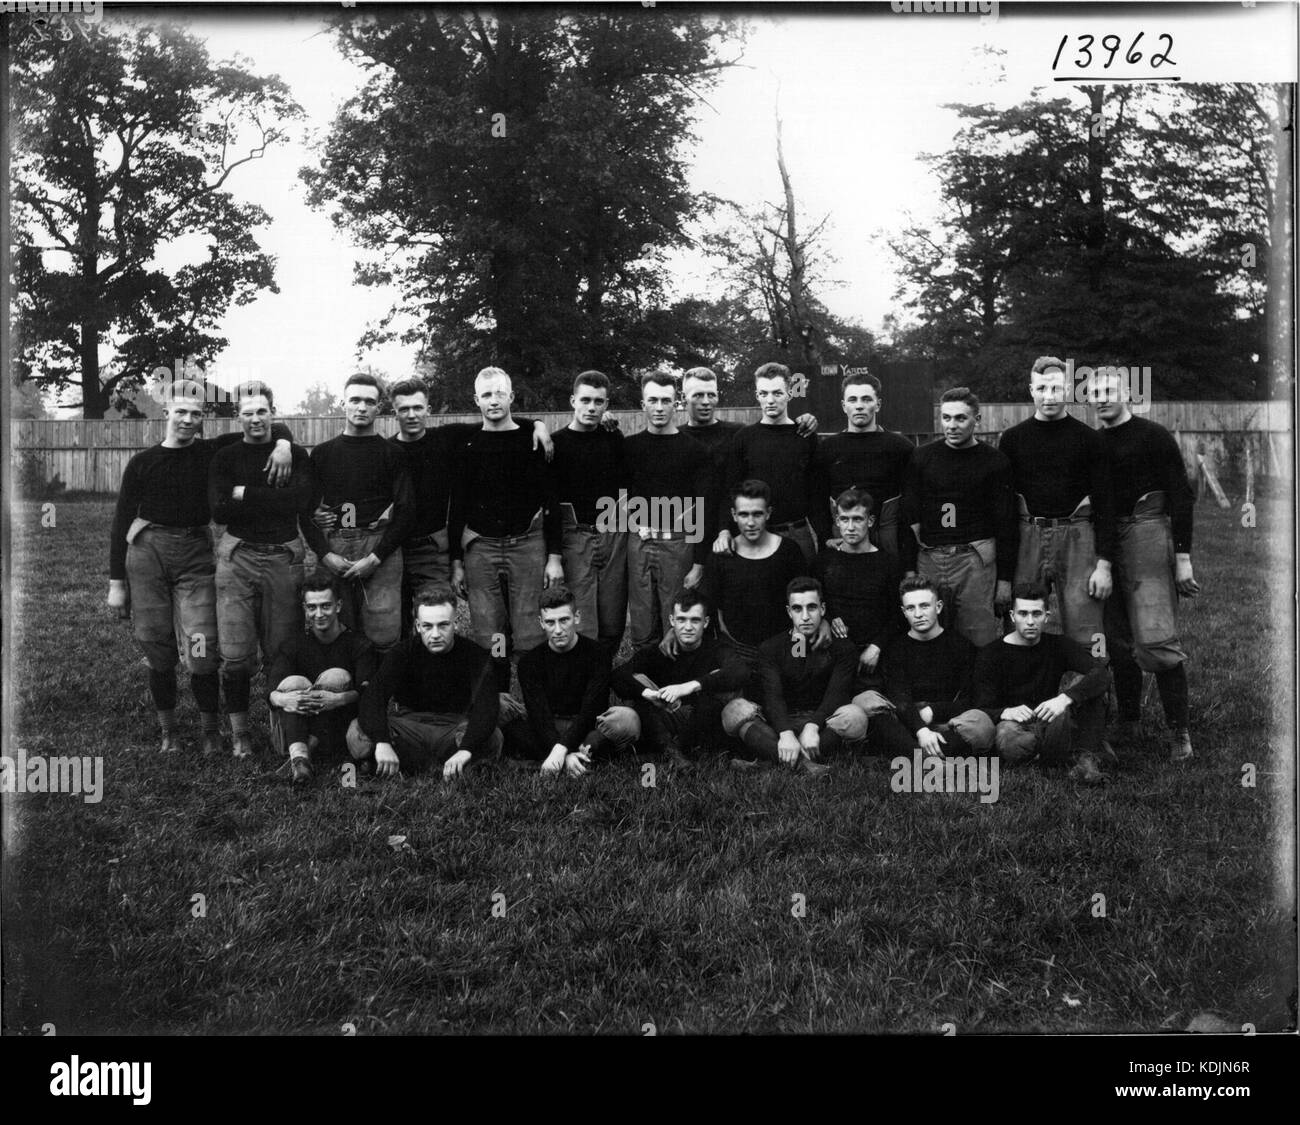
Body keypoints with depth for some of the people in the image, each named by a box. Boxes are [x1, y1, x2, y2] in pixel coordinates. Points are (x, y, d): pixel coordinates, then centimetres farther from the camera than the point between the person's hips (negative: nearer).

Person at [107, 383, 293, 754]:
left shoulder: (212, 453, 6)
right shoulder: (143, 462, 5)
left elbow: (271, 428, 8)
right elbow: (122, 522, 7)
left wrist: (282, 443, -17)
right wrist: (116, 582, 4)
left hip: (195, 555, 0)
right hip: (147, 553, 1)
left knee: (201, 653, -8)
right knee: (158, 653, 5)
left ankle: (210, 730, 10)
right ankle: (168, 730, 22)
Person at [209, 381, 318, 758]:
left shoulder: (296, 455, 8)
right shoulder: (226, 457, 8)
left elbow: (300, 501, -9)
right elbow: (219, 511, -5)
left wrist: (246, 494, -7)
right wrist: (274, 501, -9)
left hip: (283, 557, 0)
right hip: (238, 556, 0)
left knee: (282, 652, 1)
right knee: (236, 655, -4)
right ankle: (239, 732, 9)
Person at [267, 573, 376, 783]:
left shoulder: (358, 645, 1)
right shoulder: (293, 646, 6)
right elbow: (271, 690, -11)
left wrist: (339, 699, -37)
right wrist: (282, 699, -37)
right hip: (294, 733, 1)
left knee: (336, 677, -20)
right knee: (294, 682, -23)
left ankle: (309, 746, -33)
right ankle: (298, 755, -47)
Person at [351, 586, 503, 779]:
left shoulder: (474, 655, -10)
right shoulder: (401, 654, -6)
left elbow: (487, 704, -26)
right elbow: (373, 697, -23)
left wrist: (465, 749, -46)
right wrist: (382, 743, -44)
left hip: (456, 730, -1)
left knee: (491, 738, -34)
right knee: (358, 733, -27)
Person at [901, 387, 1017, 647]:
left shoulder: (995, 462, 3)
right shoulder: (922, 457, 9)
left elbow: (1005, 525, 3)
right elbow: (908, 517, 9)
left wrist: (1005, 577, -1)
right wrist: (908, 570, 1)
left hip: (975, 559, -2)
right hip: (928, 560, 2)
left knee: (979, 641, -4)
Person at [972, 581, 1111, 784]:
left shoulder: (1058, 645, 6)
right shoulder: (991, 655, 0)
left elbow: (1102, 674, -12)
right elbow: (983, 711, -8)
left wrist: (1065, 698, -31)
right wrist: (1006, 712, -33)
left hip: (1052, 726, 2)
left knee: (1086, 683, -17)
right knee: (1007, 740, -38)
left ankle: (1085, 759, -21)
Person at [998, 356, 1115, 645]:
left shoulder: (1088, 439, 4)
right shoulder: (1012, 439, 8)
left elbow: (1104, 503, 2)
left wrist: (1104, 564, -5)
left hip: (1076, 536, -1)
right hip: (1027, 537, 2)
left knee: (1084, 641, -4)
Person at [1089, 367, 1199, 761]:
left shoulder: (1153, 436, -2)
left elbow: (1181, 496, -4)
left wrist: (1183, 557, -10)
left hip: (1147, 534, -6)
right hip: (1106, 542, 6)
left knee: (1155, 639, -12)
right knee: (1119, 643, 9)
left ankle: (1180, 732, -4)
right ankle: (1127, 725, 20)